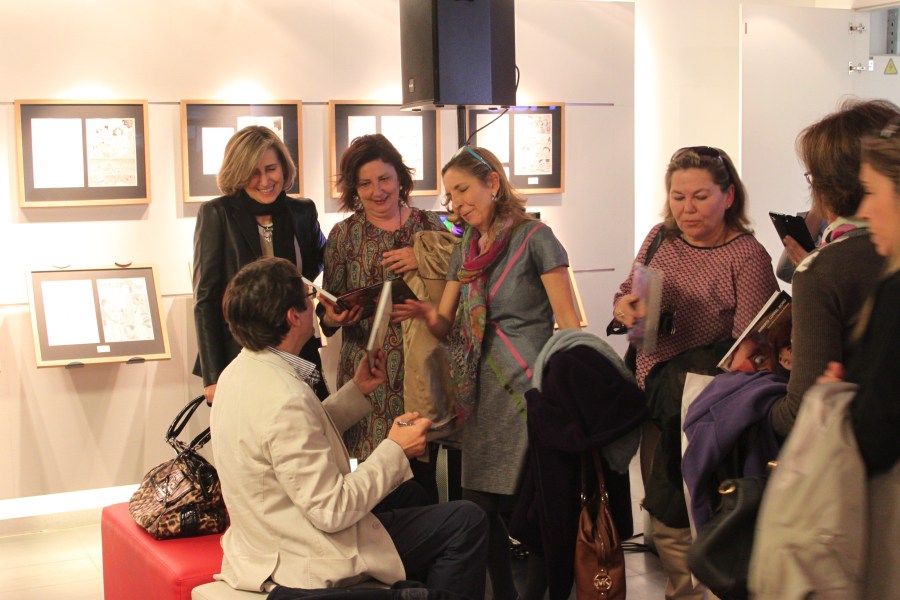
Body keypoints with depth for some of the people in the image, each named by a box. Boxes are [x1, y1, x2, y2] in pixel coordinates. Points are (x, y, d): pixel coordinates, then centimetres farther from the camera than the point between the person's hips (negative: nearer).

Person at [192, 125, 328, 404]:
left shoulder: (302, 211, 6)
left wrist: (301, 283, 3)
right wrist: (213, 377, -11)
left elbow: (320, 260, 26)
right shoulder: (217, 214, -5)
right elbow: (205, 299, -6)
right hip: (237, 357, -3)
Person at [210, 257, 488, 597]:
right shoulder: (284, 400, -30)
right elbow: (332, 512, -27)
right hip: (306, 562, -10)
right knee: (467, 521, -4)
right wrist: (396, 451, -17)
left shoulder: (240, 373, 0)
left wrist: (357, 390, 9)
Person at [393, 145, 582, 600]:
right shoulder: (465, 251, 15)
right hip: (485, 394, 7)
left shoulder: (533, 237, -5)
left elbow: (569, 323, -7)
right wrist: (424, 312, -9)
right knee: (479, 507, 7)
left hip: (531, 389, -6)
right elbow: (444, 324, 14)